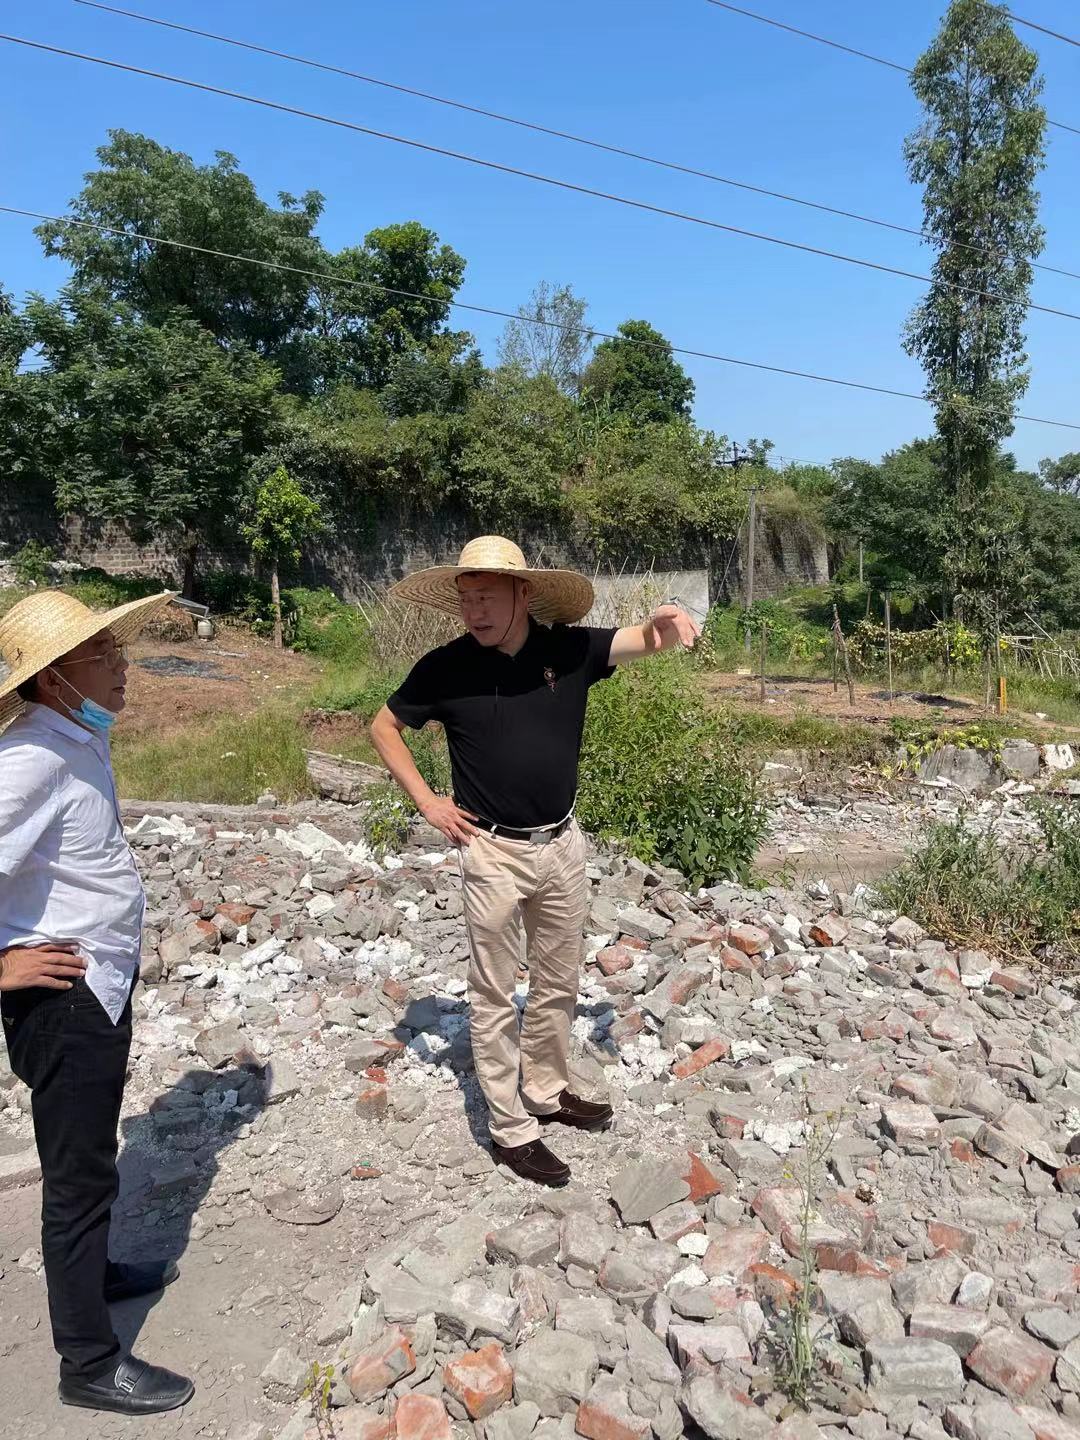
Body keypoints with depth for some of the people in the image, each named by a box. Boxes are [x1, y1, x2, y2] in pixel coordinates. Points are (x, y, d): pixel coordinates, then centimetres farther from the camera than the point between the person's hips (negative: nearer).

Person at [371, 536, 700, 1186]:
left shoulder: (568, 649, -6)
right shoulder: (446, 668, -9)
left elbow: (642, 640, -13)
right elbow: (385, 727, 4)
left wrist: (666, 622, -38)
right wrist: (426, 800, -4)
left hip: (563, 844, 3)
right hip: (493, 852, -3)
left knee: (559, 985, 18)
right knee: (496, 996, 7)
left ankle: (548, 1091, 39)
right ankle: (511, 1129, 22)